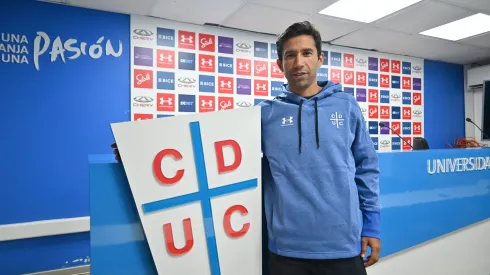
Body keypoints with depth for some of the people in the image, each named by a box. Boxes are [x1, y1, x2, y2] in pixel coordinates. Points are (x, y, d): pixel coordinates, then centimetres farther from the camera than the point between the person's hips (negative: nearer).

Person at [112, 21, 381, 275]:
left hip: (342, 246, 1)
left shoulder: (346, 106, 2)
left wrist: (371, 225, 3)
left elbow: (366, 168, 6)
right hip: (287, 248, 0)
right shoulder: (265, 113, 0)